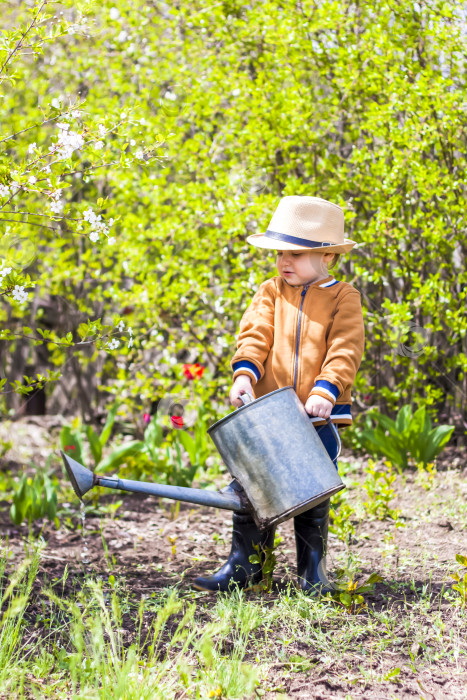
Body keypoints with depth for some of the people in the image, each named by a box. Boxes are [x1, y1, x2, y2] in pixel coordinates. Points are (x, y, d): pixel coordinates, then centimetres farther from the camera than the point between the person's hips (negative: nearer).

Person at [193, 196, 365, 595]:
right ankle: (244, 566, 8)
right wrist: (245, 372, -18)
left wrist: (326, 390, -22)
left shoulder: (343, 298, 1)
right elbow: (255, 336, 0)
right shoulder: (270, 293, 10)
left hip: (320, 415, -2)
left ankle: (313, 571, 16)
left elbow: (345, 350, -8)